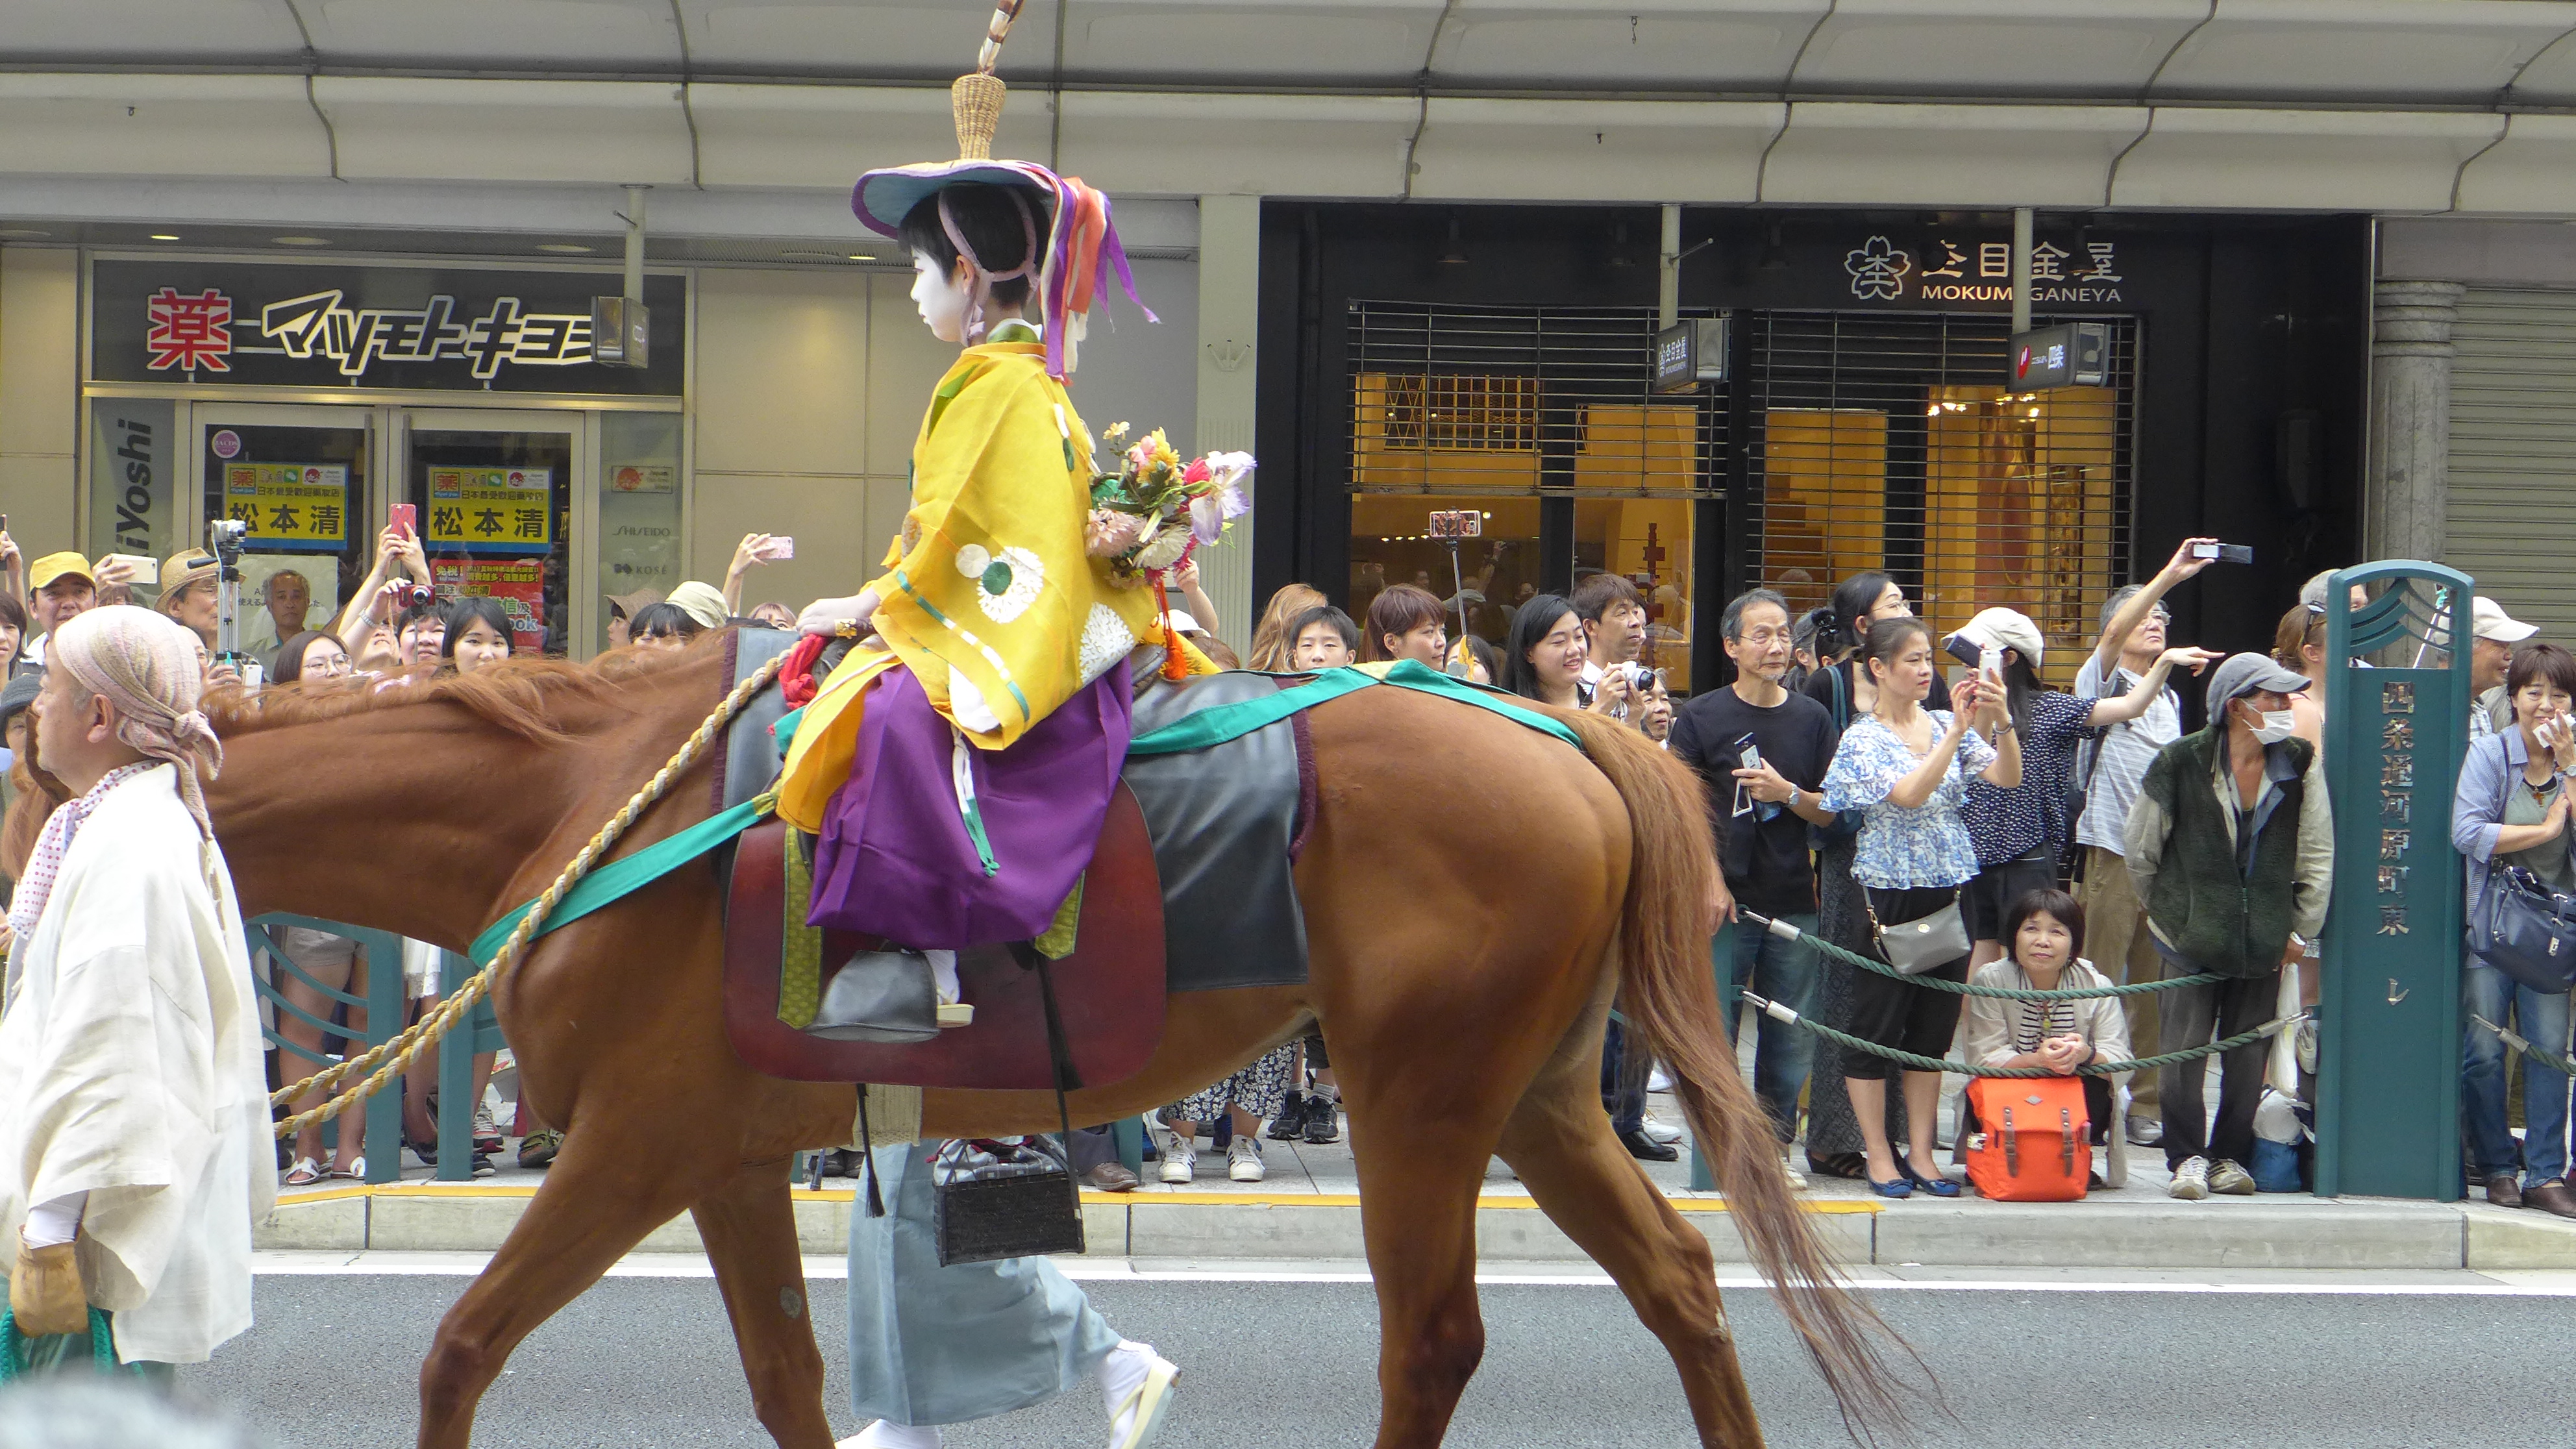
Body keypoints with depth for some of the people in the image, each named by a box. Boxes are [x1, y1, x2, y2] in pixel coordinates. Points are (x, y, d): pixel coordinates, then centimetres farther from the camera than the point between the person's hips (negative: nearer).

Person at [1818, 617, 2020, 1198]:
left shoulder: (1946, 726, 7)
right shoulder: (1862, 740, -7)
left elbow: (2008, 778, -2)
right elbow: (1909, 794, -22)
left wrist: (2001, 721, -19)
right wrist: (1959, 730, -24)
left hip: (1948, 894, 5)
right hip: (1887, 895, -5)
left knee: (1934, 1029, 9)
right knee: (1876, 1028, 0)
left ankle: (1921, 1155, 16)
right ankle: (1879, 1157, 9)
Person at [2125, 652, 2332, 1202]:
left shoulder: (2299, 764, 1)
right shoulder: (2181, 763, -6)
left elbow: (2318, 856, 9)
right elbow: (2139, 851, 6)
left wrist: (2299, 927, 8)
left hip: (2262, 947, 2)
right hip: (2192, 944, -2)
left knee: (2248, 1059, 4)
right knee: (2183, 1054, -6)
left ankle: (2230, 1156, 19)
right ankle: (2187, 1158, 8)